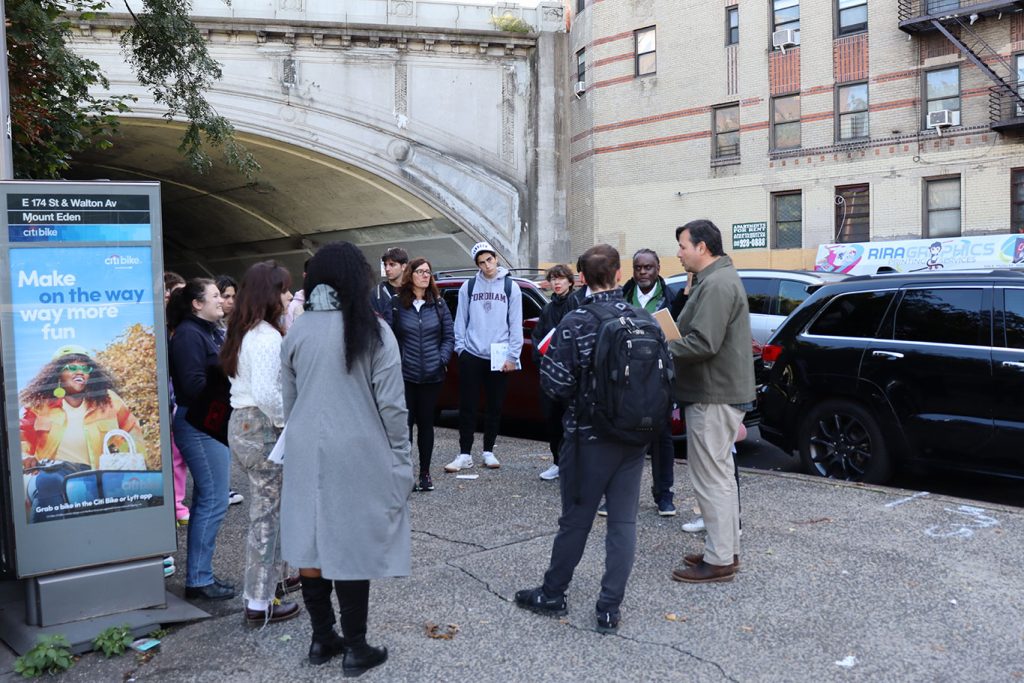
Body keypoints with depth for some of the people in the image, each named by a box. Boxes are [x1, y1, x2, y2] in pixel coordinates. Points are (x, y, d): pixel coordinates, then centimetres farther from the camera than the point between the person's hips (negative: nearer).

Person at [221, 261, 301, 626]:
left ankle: (258, 588, 32)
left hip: (240, 424, 10)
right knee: (269, 515, 0)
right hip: (263, 429, -9)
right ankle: (260, 603, 8)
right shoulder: (267, 336, -18)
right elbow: (266, 393, -25)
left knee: (263, 512, 19)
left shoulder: (242, 333, 12)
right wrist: (289, 421, -13)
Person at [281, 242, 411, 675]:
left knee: (312, 543, 12)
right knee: (351, 546, 3)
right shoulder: (373, 331, -10)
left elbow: (288, 399, 8)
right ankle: (355, 648, 13)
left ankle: (322, 638, 25)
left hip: (306, 451, 4)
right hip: (358, 452, -4)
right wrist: (400, 456, 0)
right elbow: (392, 403, -10)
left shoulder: (297, 331, 1)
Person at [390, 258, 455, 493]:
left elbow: (449, 337, 7)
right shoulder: (397, 304, -1)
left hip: (432, 375, 2)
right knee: (405, 422, -1)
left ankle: (425, 473, 20)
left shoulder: (439, 304, 6)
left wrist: (442, 360, -5)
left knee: (426, 422, 11)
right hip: (405, 374, -2)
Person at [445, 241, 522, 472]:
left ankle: (488, 451, 20)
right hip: (471, 355, 0)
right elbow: (461, 320, 7)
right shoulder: (468, 287, 5)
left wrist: (512, 355, -5)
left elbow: (515, 324, 0)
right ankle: (465, 454, 7)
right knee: (467, 407, 1)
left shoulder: (510, 287, 2)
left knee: (495, 407, 8)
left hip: (499, 357, 0)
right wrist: (460, 347, -1)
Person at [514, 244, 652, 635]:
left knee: (576, 519, 9)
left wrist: (547, 354, 3)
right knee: (623, 522, 8)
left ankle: (552, 595, 26)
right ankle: (610, 609, 12)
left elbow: (556, 382, -16)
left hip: (589, 437, -3)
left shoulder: (575, 323, -14)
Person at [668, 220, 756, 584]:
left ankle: (719, 560, 4)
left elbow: (703, 343, -27)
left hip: (713, 397, -11)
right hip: (720, 393, 11)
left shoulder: (716, 284, -19)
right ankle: (727, 550, 29)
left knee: (711, 478, -4)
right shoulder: (720, 278, 17)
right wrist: (669, 343, 6)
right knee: (720, 475, 18)